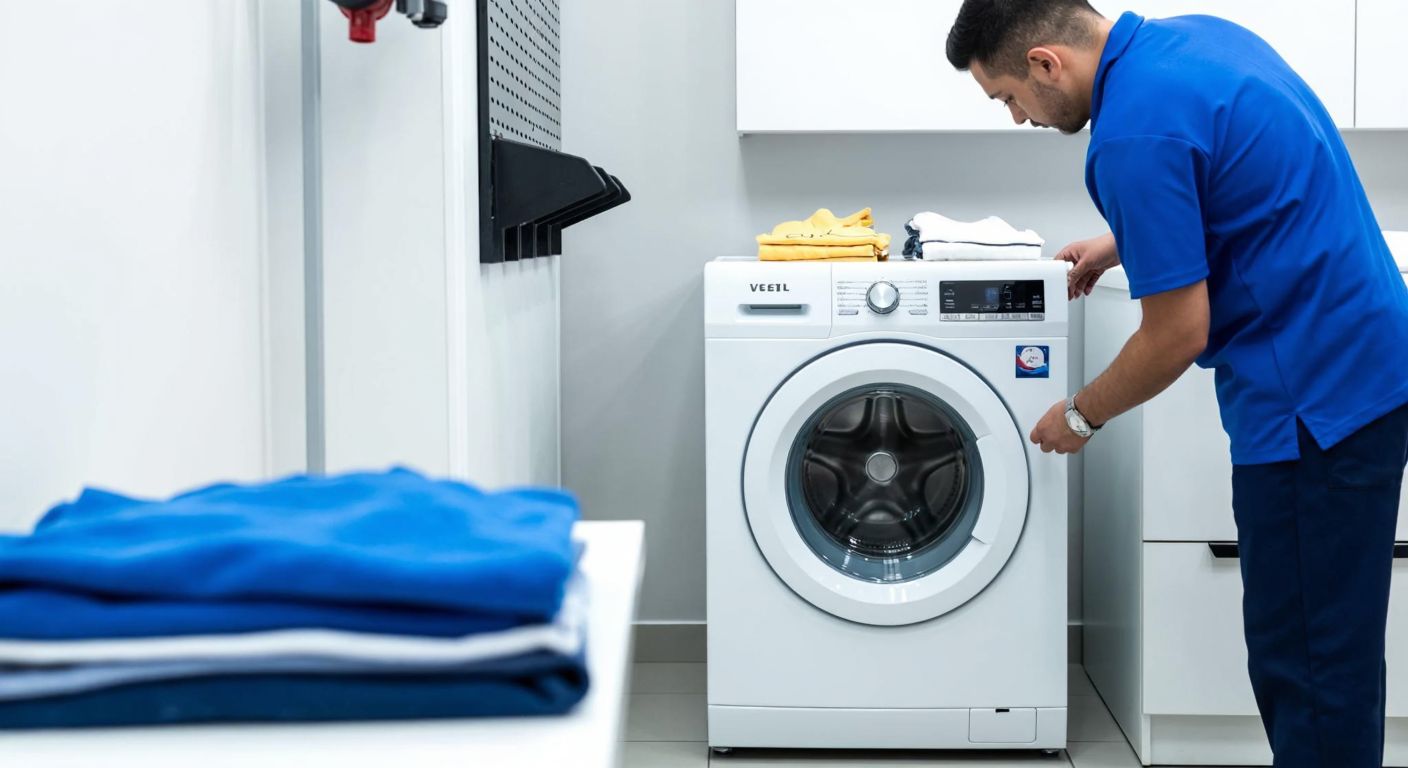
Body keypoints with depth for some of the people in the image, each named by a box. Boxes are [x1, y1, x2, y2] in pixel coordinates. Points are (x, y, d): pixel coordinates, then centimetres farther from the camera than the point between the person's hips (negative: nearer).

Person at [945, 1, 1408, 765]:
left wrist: (1081, 416, 0)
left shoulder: (1134, 130, -21)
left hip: (1315, 393, -10)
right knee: (1312, 649, 17)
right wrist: (1122, 244, 22)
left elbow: (1178, 336, -18)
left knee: (1308, 660, -1)